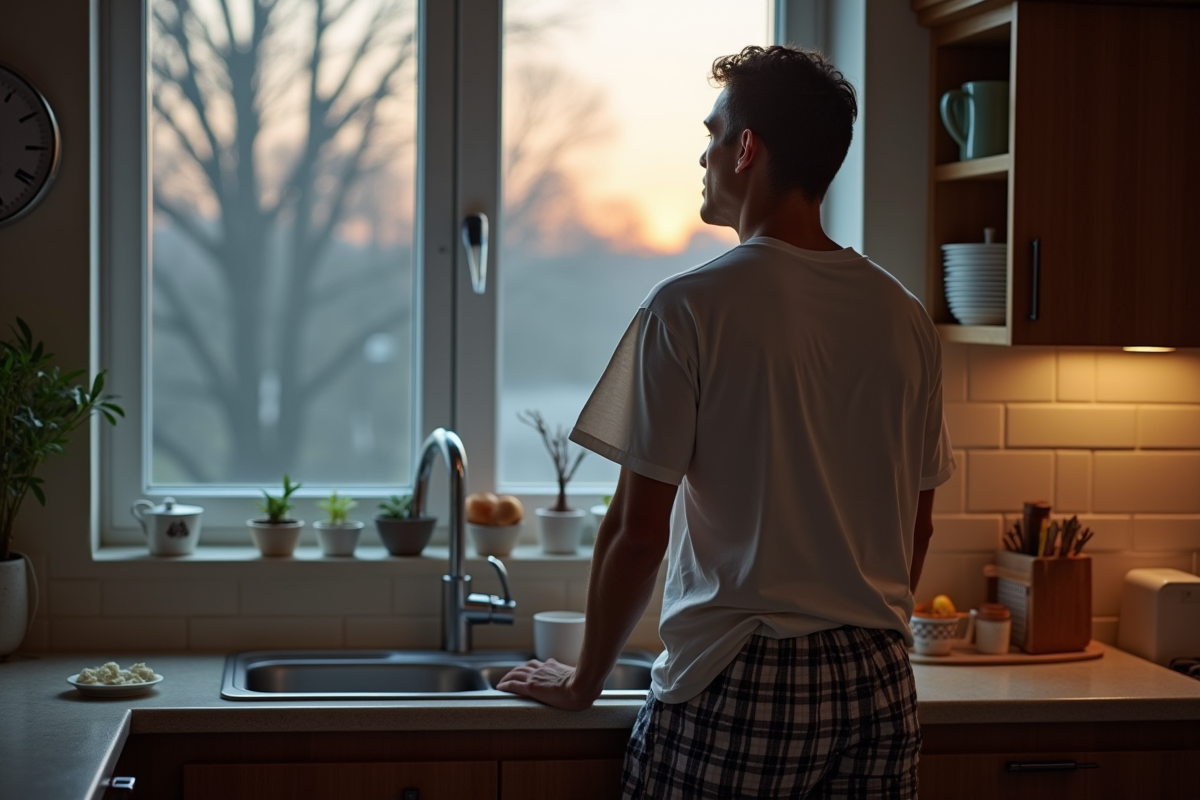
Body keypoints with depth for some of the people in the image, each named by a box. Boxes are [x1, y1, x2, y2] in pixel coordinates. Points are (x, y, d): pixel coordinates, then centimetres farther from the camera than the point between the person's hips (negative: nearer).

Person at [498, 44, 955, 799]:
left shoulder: (690, 309, -10)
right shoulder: (906, 319, 6)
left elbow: (638, 532, -9)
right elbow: (917, 526, 13)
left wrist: (584, 682, 3)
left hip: (737, 681, -5)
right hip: (879, 685, 5)